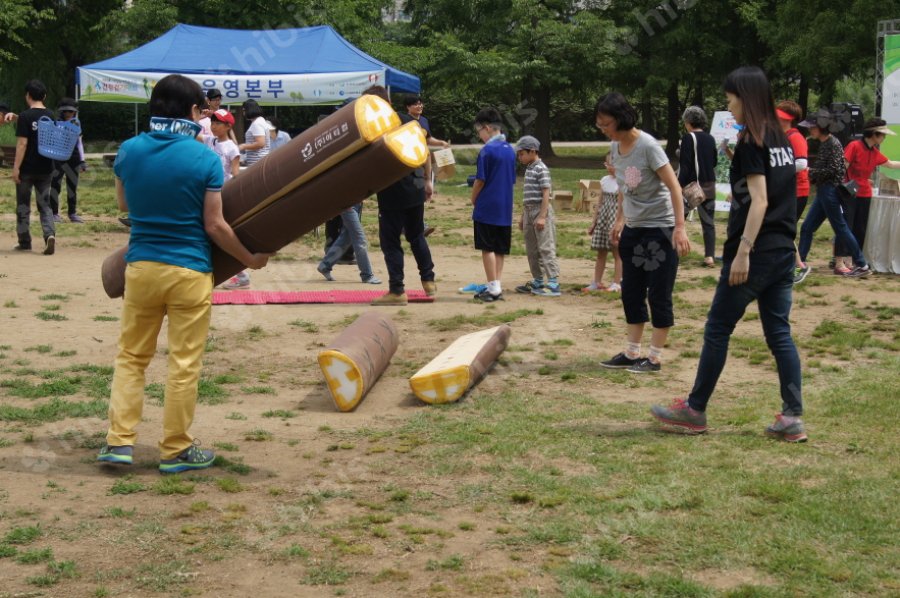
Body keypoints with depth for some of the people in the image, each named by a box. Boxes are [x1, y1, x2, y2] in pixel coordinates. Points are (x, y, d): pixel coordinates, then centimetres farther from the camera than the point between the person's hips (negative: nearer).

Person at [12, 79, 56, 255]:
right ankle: (50, 234, -15)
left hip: (27, 169, -4)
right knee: (45, 205, 9)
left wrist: (16, 167, -14)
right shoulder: (50, 116, 3)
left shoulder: (25, 116, -12)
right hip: (45, 168, 4)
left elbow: (22, 143, -16)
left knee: (23, 206, 10)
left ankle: (25, 242, 16)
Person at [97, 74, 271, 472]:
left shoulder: (129, 152, 0)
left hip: (140, 265, 4)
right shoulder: (205, 159, -11)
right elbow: (214, 226, -10)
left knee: (131, 356, 15)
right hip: (189, 271, -3)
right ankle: (176, 450, 12)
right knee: (184, 363, 5)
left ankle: (119, 441, 11)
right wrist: (249, 259, 3)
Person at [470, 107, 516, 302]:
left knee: (488, 248, -1)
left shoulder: (487, 150, -13)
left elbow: (480, 181, -11)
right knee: (500, 249, 10)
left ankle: (493, 288, -1)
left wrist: (474, 199, 5)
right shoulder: (510, 150, 9)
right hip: (505, 208, 7)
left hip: (487, 208, -7)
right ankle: (497, 287, 12)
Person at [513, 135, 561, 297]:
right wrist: (523, 216, 20)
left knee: (546, 248, -10)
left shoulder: (541, 169, -12)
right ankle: (538, 282, 21)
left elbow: (546, 193, -16)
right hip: (529, 211, 9)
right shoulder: (528, 169, 16)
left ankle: (553, 284, -12)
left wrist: (542, 216, -21)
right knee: (532, 250, 12)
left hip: (541, 211, -9)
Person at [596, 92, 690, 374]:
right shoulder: (615, 147, 2)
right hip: (633, 229, 8)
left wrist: (679, 228, -26)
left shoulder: (647, 146, -20)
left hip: (660, 229, -8)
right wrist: (620, 219, 16)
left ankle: (655, 357, 6)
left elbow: (674, 187, -21)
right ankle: (632, 353, 21)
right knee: (631, 293, 12)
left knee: (658, 295, -2)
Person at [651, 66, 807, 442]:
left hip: (756, 252, -8)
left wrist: (742, 252, -20)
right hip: (783, 251, 8)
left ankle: (694, 411, 12)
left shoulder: (751, 141, -12)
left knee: (717, 330, 3)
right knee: (779, 333, 8)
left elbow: (759, 201, -19)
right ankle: (792, 418, 5)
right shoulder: (781, 139, 12)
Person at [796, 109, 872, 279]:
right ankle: (801, 263, 15)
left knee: (841, 228, -5)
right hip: (822, 192, 10)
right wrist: (811, 176, 5)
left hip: (830, 191, -10)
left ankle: (862, 266, 1)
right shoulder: (823, 144, 14)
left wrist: (810, 172, -13)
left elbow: (833, 170, -19)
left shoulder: (833, 143, -13)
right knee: (807, 228, 9)